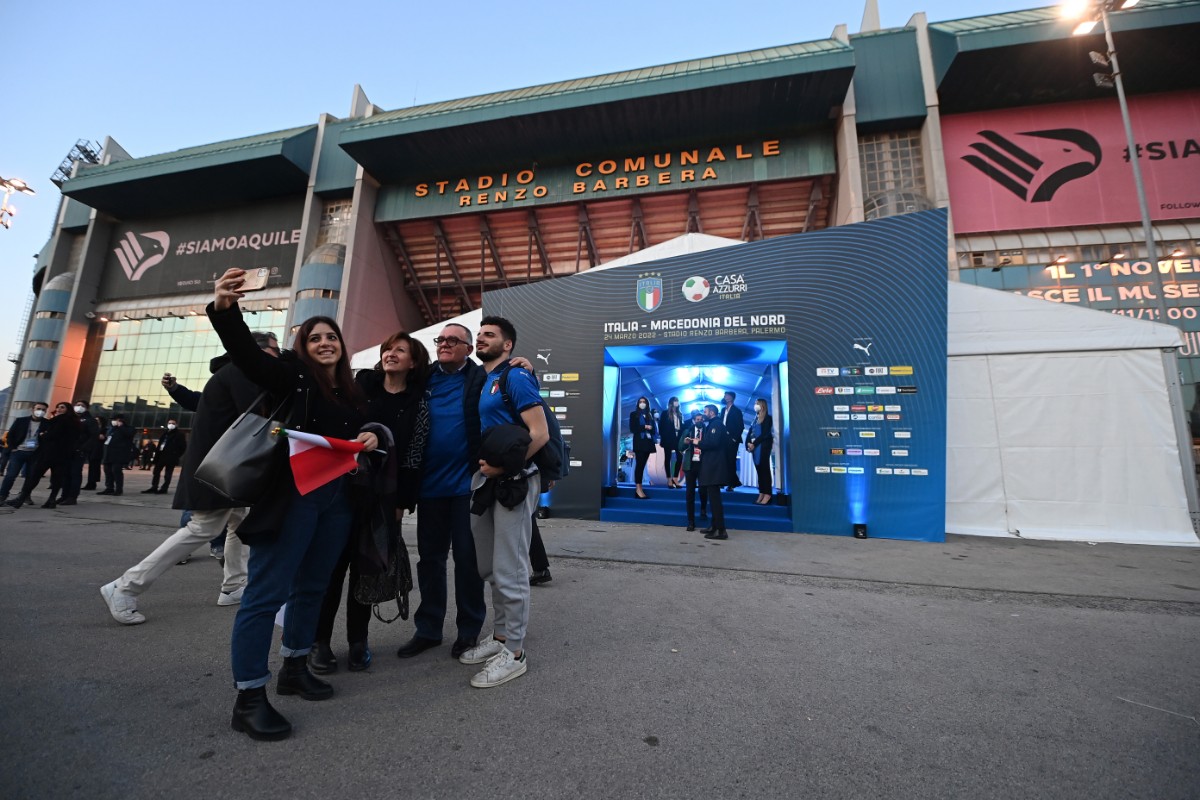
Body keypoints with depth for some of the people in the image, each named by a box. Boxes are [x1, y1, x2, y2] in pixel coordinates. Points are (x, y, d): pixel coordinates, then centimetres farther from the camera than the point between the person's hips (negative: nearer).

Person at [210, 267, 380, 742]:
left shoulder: (352, 392, 13)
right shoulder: (292, 376, -1)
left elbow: (364, 433, 17)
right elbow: (245, 353, -17)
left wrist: (372, 438, -7)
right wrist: (225, 308, -34)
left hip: (338, 499, 6)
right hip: (292, 494, -5)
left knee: (312, 586, 15)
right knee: (267, 591, -2)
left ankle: (294, 668, 32)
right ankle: (248, 698, 10)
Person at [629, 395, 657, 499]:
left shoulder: (650, 415, 19)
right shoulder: (634, 414, 6)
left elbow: (653, 428, 14)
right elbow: (632, 428, -4)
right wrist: (644, 427, -10)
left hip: (648, 442, 4)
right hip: (639, 442, -4)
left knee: (642, 465, 3)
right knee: (639, 464, -11)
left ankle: (638, 488, 4)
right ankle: (638, 489, -13)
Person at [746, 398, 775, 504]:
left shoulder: (767, 418, -2)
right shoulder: (755, 419, 19)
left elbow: (765, 434, -12)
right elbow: (750, 433, 13)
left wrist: (754, 444, -13)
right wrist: (748, 444, -3)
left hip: (763, 447, -7)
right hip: (755, 447, 7)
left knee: (764, 469, -8)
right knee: (759, 470, 5)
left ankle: (767, 494, -9)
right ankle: (761, 494, 7)